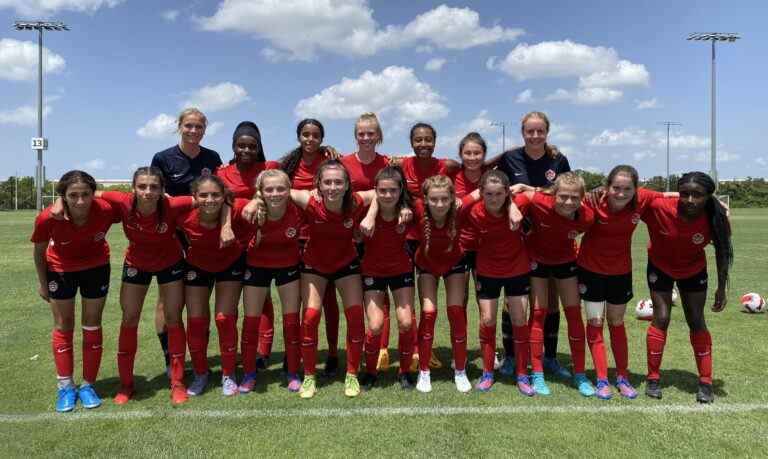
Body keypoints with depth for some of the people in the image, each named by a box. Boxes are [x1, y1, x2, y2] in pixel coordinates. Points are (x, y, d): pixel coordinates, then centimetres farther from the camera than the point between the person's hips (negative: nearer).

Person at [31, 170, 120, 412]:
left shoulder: (106, 210, -35)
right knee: (63, 326, 9)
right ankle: (65, 386, 24)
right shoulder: (48, 219, -33)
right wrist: (42, 283, -1)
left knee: (92, 326, 8)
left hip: (96, 267, 1)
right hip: (60, 269, 0)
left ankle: (88, 385, 22)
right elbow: (39, 251, -12)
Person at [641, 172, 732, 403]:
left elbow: (722, 251, -11)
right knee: (661, 318, -4)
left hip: (694, 270, 2)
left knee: (696, 321, 4)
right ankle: (652, 378, 12)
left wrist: (721, 288, -5)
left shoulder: (716, 217, -28)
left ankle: (706, 382, 18)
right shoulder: (659, 207, -35)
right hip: (660, 267, -1)